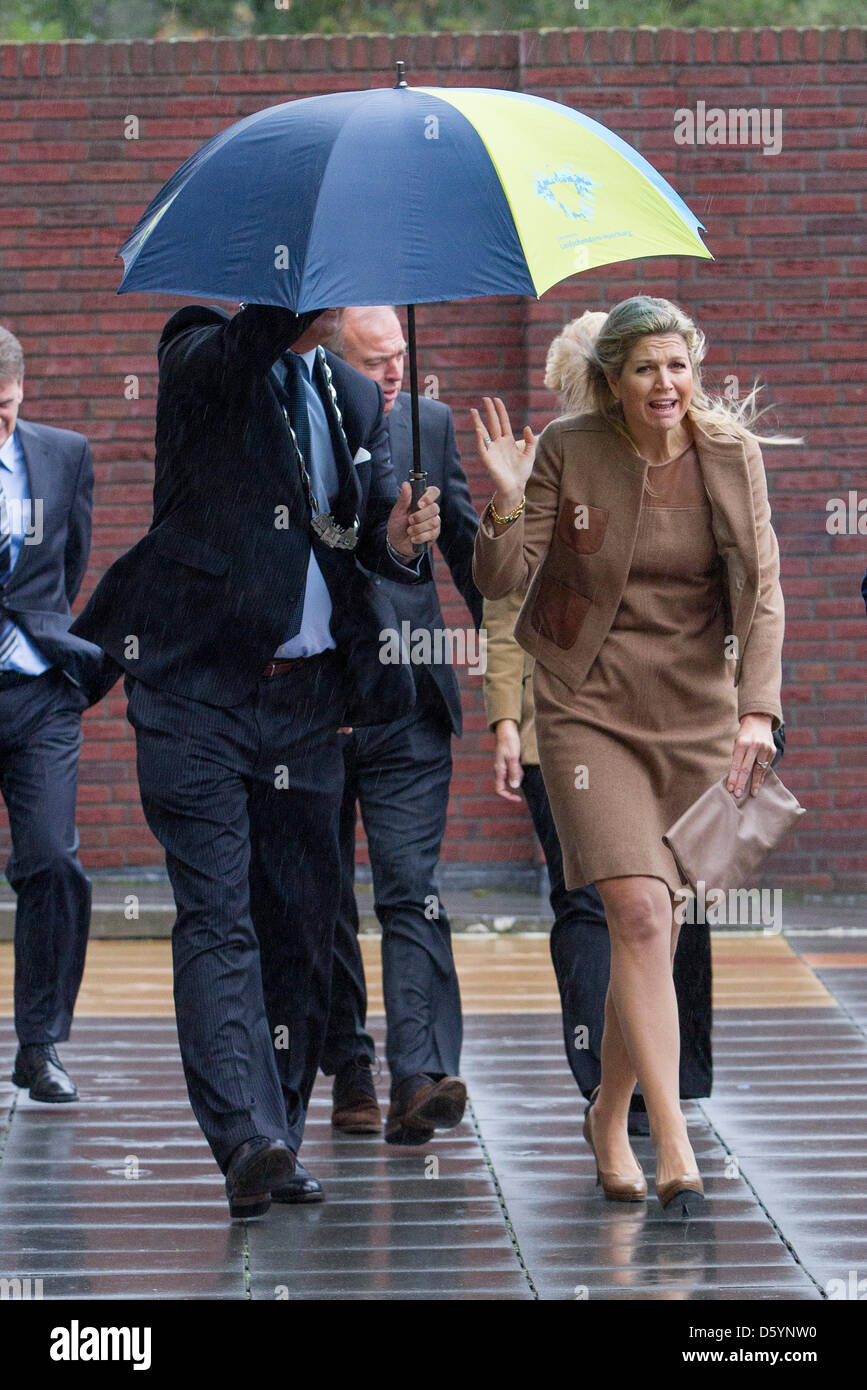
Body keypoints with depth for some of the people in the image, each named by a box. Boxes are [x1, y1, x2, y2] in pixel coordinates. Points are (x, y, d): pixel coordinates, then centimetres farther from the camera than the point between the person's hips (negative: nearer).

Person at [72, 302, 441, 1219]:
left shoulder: (354, 398, 16)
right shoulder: (201, 359, 0)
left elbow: (368, 520, 13)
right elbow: (246, 346, -23)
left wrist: (397, 535, -9)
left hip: (306, 696, 5)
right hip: (197, 690, -5)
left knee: (299, 922, 5)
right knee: (217, 913, -13)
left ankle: (276, 1150, 13)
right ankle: (247, 1142, -21)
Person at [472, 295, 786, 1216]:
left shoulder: (730, 456, -1)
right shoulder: (566, 451, -7)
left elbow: (761, 590, -2)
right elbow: (501, 580, -6)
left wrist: (757, 709, -14)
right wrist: (507, 499, -25)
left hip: (695, 715, 3)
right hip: (588, 711, -3)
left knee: (654, 932, 8)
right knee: (639, 915, -18)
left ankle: (609, 1119, 30)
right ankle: (674, 1151, -20)